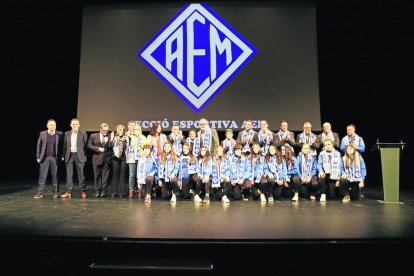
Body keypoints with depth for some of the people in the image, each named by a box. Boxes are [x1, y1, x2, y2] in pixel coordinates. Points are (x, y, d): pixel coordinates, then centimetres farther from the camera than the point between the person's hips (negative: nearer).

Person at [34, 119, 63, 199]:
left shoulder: (59, 134, 2)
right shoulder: (42, 133, 5)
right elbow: (39, 145, 7)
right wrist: (38, 157, 3)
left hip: (55, 158, -1)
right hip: (44, 158, 1)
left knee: (55, 175, 5)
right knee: (42, 176, 3)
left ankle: (56, 192, 13)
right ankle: (40, 192, 10)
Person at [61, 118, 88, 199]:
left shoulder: (83, 133, -1)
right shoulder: (67, 134, 9)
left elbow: (86, 145, 0)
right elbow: (65, 146, 12)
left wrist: (85, 155, -4)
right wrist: (63, 155, 7)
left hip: (79, 156, -3)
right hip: (69, 156, 3)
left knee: (81, 174, 2)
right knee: (69, 174, 5)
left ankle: (83, 191, 11)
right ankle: (68, 192, 10)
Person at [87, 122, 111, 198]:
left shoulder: (110, 137, 2)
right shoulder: (93, 136, 4)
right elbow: (89, 145, 3)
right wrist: (98, 149, -8)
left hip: (106, 160, 0)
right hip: (97, 159, 1)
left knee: (105, 176, 3)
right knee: (97, 176, 6)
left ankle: (103, 191, 12)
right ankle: (97, 191, 16)